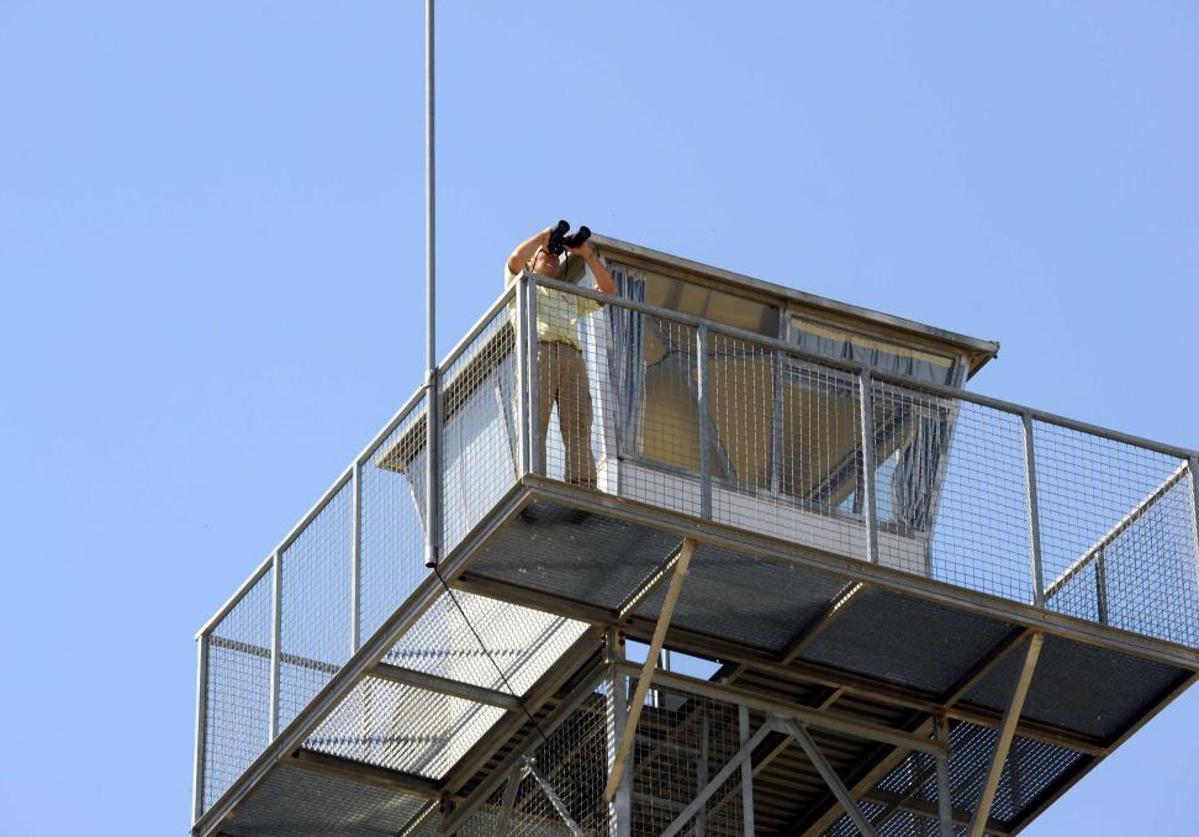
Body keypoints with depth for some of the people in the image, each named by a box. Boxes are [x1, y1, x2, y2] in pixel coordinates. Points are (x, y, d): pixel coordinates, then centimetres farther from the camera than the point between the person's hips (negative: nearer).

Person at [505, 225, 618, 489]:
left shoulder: (572, 298, 41)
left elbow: (608, 290, 31)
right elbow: (516, 259, 8)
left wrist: (587, 253, 28)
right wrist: (545, 235, 19)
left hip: (572, 358, 4)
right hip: (537, 349, -4)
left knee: (578, 426, -14)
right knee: (534, 423, -19)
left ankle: (583, 488, -28)